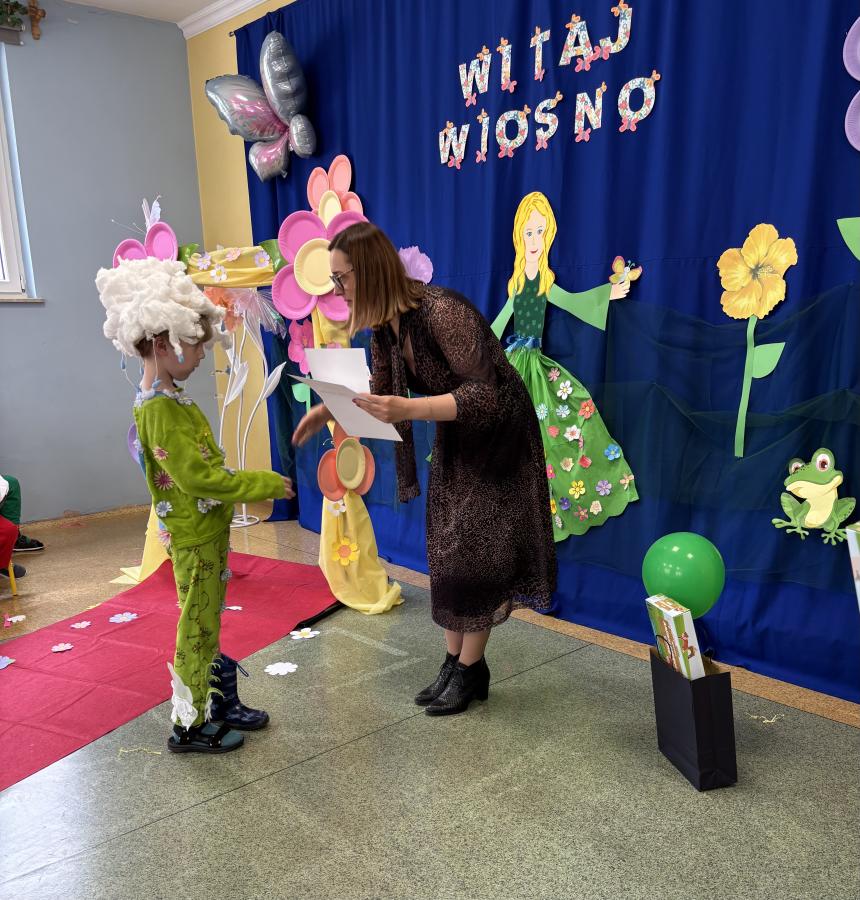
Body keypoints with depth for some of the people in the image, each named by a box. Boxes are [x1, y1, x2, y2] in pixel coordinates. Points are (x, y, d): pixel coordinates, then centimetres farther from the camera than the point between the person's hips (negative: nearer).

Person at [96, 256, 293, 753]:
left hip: (208, 531, 9)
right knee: (198, 628, 4)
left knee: (207, 623, 19)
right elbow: (201, 477, -28)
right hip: (195, 538, -9)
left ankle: (221, 703, 34)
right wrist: (267, 484, -21)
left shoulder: (169, 399, 8)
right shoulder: (161, 409, -23)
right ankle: (191, 726, 19)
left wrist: (252, 487, 14)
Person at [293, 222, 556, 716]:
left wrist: (408, 409, -43)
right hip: (454, 439, 8)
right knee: (447, 552, 9)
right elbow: (381, 392, 7)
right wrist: (329, 409, -9)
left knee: (473, 551, -3)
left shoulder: (442, 312, -30)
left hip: (496, 435, -7)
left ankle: (471, 670, 13)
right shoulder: (382, 324, -6)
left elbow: (483, 395, -31)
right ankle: (456, 662, 22)